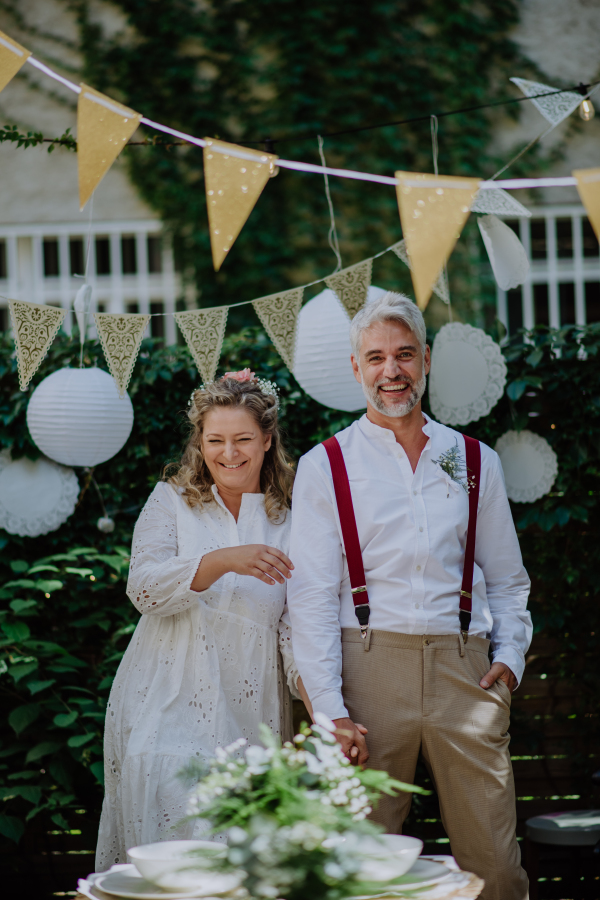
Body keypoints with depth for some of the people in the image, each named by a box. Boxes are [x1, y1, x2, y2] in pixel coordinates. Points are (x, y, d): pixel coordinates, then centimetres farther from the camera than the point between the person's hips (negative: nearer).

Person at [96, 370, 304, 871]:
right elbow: (144, 589, -8)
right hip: (169, 707, -1)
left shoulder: (289, 520, 7)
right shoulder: (171, 502, 5)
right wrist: (223, 560, -23)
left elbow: (296, 622, 4)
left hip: (250, 713, 1)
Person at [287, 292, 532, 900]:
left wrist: (510, 655, 3)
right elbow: (311, 596, 2)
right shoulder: (324, 467, 7)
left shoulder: (475, 461, 15)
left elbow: (507, 578, 21)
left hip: (464, 668, 2)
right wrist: (330, 709, -7)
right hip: (369, 664, -2)